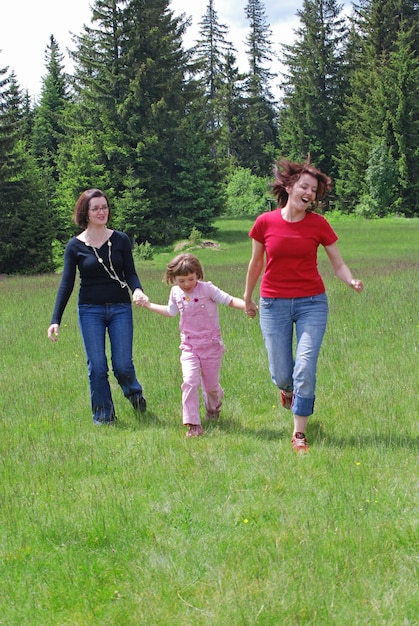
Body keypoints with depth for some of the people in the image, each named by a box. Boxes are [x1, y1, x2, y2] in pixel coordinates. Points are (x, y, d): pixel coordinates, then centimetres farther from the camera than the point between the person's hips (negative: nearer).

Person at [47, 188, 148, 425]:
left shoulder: (121, 240, 1)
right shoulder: (75, 246, -1)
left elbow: (130, 273, 0)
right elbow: (66, 285, 0)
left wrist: (138, 289, -24)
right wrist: (55, 321, -5)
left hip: (120, 308, 0)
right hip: (90, 310, 0)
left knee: (123, 365, -3)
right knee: (97, 366, -3)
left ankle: (134, 392, 29)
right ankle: (103, 415, 12)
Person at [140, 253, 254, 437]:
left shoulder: (206, 289, -13)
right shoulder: (176, 293, 3)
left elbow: (229, 300, -16)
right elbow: (170, 312, 23)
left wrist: (246, 305, -34)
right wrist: (148, 304, 26)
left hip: (211, 345, -3)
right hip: (189, 346, 3)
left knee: (211, 385, 8)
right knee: (189, 382, -18)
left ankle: (213, 408, 45)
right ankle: (193, 424, -15)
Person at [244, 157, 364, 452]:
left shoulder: (319, 224, -2)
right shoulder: (265, 223, -3)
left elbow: (338, 264, 0)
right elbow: (256, 264, 10)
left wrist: (352, 281, -21)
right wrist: (247, 298, 20)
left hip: (311, 303, 0)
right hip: (274, 305, 0)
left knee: (305, 368, -12)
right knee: (281, 373, 3)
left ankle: (299, 434, 0)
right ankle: (287, 389, 43)